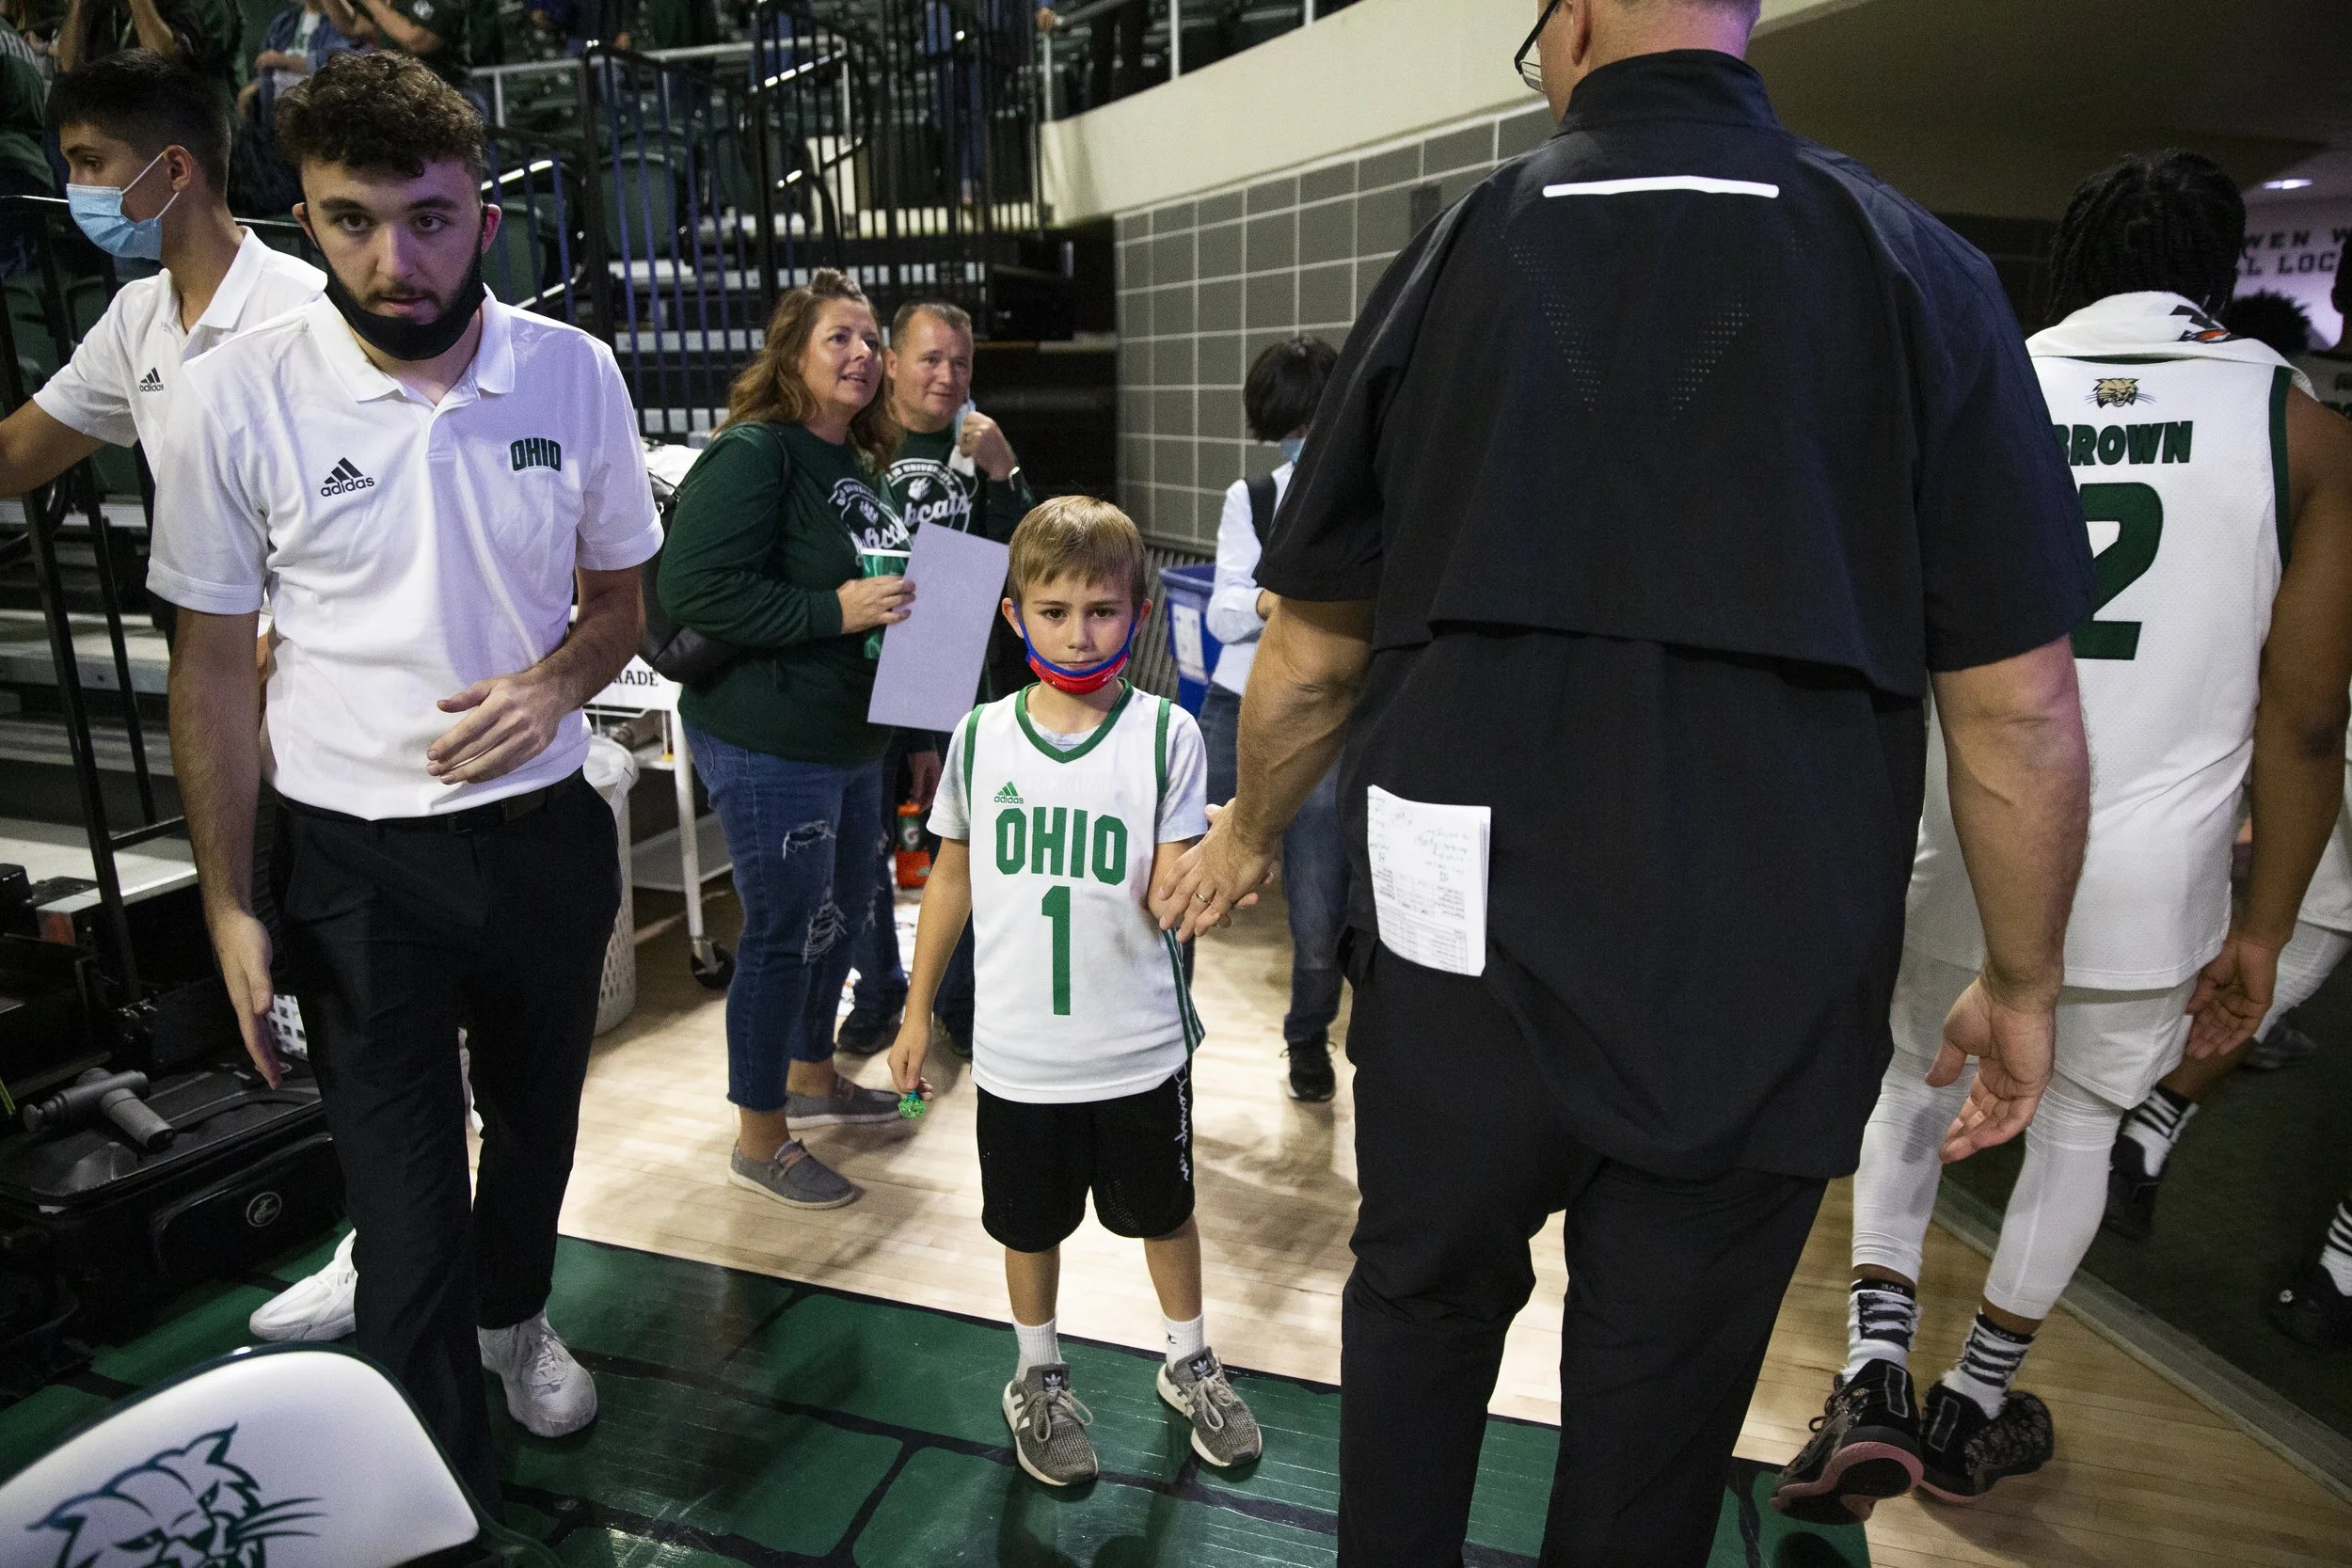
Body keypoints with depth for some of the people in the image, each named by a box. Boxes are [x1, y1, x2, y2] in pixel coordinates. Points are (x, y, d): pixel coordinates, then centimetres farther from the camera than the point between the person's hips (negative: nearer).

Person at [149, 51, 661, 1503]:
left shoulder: (576, 374, -6)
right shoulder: (236, 401, -12)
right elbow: (213, 664, -3)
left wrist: (556, 682, -17)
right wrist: (229, 904, -3)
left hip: (546, 828, 3)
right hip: (354, 857, -3)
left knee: (537, 1115, 23)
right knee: (405, 1198, 2)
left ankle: (514, 1315, 54)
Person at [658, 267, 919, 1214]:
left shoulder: (859, 466, 13)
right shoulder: (750, 455, -16)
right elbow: (695, 593, -24)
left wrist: (908, 607, 6)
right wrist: (835, 610, -26)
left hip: (851, 738, 10)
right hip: (767, 745, -9)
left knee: (845, 913, 20)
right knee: (783, 932, 1)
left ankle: (812, 1078, 42)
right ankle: (760, 1140, 19)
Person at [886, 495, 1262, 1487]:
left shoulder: (1165, 735, -11)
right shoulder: (981, 737, -5)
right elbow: (952, 878, 5)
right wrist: (917, 1012, 9)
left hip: (1140, 1046, -1)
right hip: (1019, 1049, 1)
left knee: (1163, 1211, 19)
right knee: (1031, 1222, 19)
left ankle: (1189, 1364, 45)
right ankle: (1039, 1380, 44)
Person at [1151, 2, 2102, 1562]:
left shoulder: (1450, 262, -2)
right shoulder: (1913, 265, -4)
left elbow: (1313, 646, 2)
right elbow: (2019, 701, -5)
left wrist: (1249, 835, 19)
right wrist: (2022, 987, 9)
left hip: (1467, 959, 1)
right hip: (1764, 1001, 0)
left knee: (1421, 1307, 25)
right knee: (1661, 1412, 19)